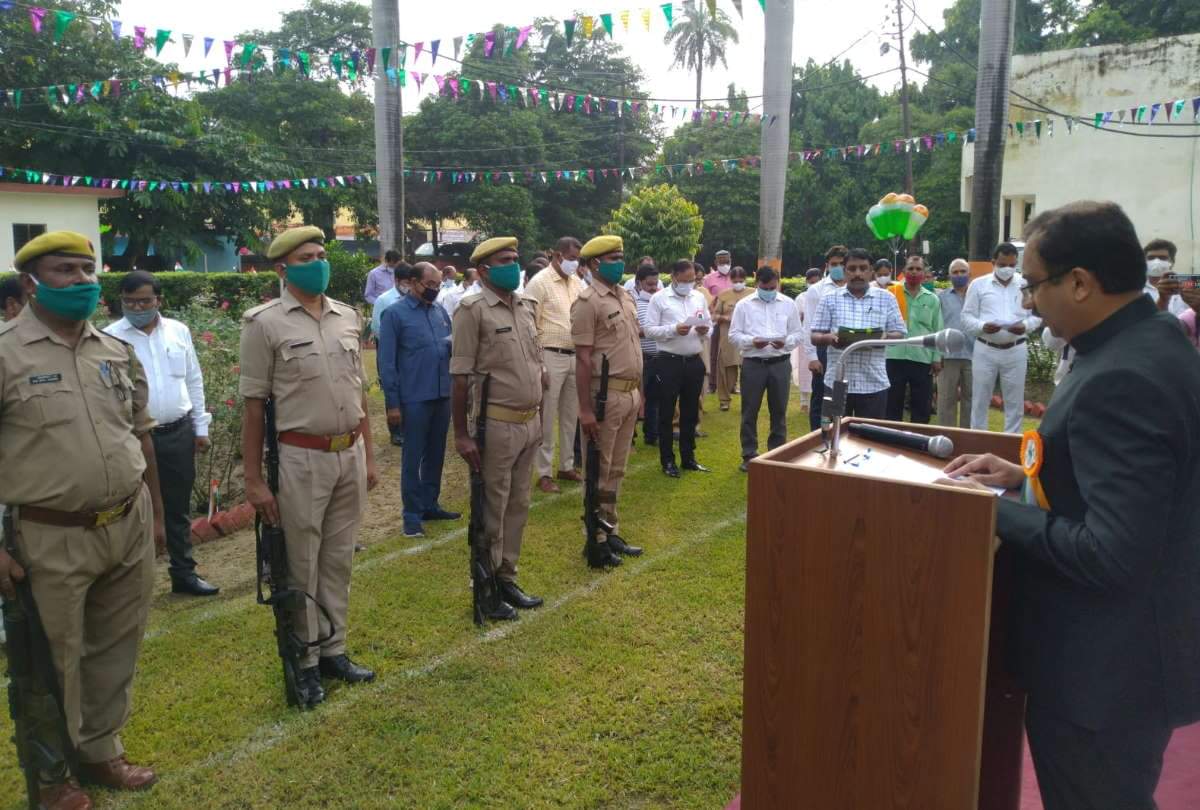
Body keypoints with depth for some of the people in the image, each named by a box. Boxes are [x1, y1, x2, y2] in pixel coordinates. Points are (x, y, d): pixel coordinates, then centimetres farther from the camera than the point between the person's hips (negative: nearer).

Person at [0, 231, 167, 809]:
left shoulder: (117, 351, 7)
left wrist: (155, 516, 16)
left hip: (130, 528, 5)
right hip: (52, 540, -5)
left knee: (115, 651, 17)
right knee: (54, 663, 11)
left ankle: (99, 752, 38)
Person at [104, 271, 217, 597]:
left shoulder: (179, 331, 6)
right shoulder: (110, 337, -5)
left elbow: (194, 381, 11)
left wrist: (200, 428, 10)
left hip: (179, 433, 4)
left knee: (178, 509, 14)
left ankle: (184, 573, 26)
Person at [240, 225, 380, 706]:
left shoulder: (349, 317, 9)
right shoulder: (265, 323, -7)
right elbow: (254, 405, -7)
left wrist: (367, 455, 13)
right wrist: (254, 480, -9)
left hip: (350, 454, 5)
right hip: (302, 458, -5)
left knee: (338, 560, 15)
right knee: (301, 566, 7)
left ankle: (333, 650, 29)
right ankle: (305, 662, 21)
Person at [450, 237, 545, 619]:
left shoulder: (527, 306, 11)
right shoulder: (473, 310, -10)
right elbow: (460, 376, -13)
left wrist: (540, 418, 15)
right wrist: (461, 434, -15)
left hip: (530, 422, 7)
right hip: (496, 425, -7)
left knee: (518, 505, 15)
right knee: (492, 509, 4)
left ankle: (507, 578, 29)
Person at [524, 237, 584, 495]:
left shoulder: (577, 282, 11)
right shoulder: (540, 282, -9)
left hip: (575, 357, 7)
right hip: (551, 357, -7)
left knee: (570, 415, 14)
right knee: (546, 417, 1)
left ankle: (566, 465, 27)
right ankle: (544, 472, 10)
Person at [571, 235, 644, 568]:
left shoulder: (626, 297, 13)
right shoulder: (588, 302, -12)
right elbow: (583, 358, -16)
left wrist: (638, 391, 16)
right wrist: (585, 409, -19)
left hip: (630, 393, 8)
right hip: (605, 394, -8)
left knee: (617, 469, 15)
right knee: (599, 472, 2)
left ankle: (611, 532, 26)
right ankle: (596, 541, 11)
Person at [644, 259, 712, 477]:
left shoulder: (699, 297, 11)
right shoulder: (659, 298, -3)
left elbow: (709, 325, 14)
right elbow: (649, 329, -9)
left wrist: (705, 331, -8)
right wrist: (674, 330, -21)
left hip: (694, 361, 5)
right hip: (670, 361, -4)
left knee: (690, 412, 13)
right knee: (667, 412, 3)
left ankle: (688, 458, 24)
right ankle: (667, 460, 13)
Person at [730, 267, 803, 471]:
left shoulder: (789, 304, 6)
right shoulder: (744, 305, 3)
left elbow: (798, 333, 7)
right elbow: (734, 335, 0)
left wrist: (786, 342, -14)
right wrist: (752, 341, -17)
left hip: (780, 363, 1)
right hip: (753, 364, -1)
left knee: (779, 411, 9)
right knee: (750, 411, 3)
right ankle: (749, 455, 13)